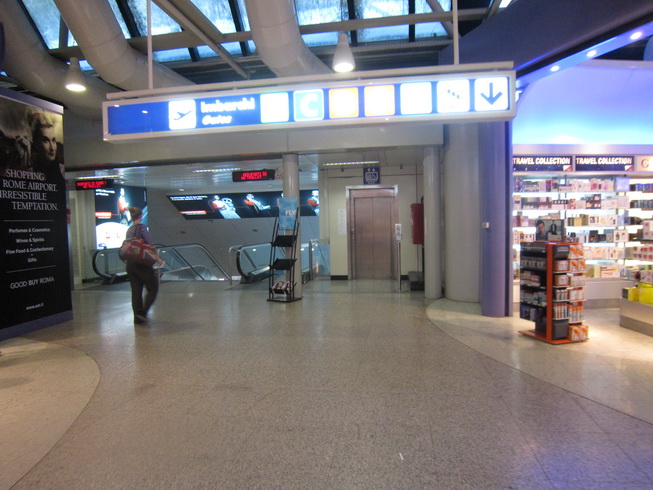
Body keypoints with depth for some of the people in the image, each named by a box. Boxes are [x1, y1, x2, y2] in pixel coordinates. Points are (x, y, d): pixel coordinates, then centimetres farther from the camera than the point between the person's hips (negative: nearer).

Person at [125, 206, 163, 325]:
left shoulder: (129, 230, 11)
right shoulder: (142, 227, -10)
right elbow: (150, 245, -15)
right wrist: (158, 259, -8)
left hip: (130, 264, 7)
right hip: (142, 263, -7)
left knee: (136, 291, 10)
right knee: (153, 288, 6)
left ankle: (138, 318, 12)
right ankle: (142, 313, -4)